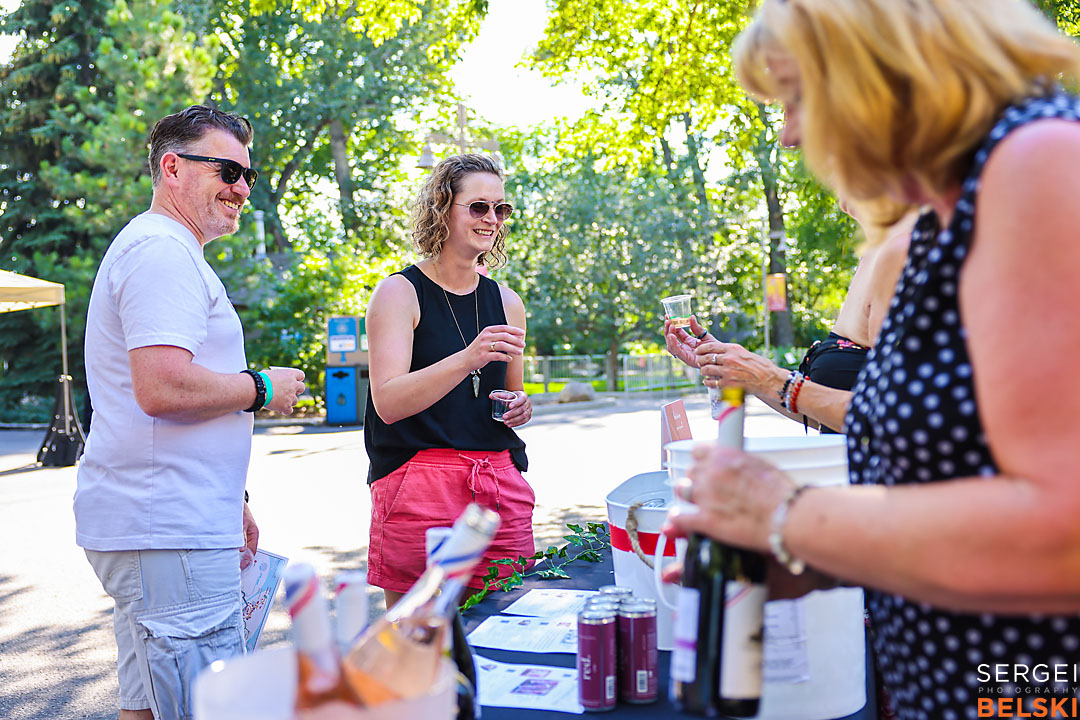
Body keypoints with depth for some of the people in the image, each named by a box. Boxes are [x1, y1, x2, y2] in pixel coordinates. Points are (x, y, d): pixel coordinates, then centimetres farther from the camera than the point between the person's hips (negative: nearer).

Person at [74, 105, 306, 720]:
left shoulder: (163, 250, 23)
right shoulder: (163, 250, -13)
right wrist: (262, 388, -9)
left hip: (151, 524, 11)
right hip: (169, 533, -11)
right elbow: (162, 388, -26)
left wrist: (229, 500, 25)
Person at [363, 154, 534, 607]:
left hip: (501, 489, 5)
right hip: (418, 483, -5)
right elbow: (388, 403, -14)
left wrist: (521, 408, 2)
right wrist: (467, 359, -26)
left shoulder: (506, 302, 13)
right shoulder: (398, 293, -3)